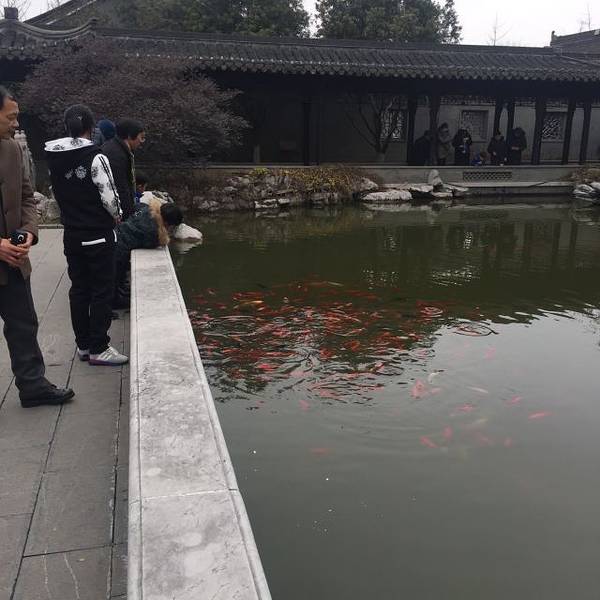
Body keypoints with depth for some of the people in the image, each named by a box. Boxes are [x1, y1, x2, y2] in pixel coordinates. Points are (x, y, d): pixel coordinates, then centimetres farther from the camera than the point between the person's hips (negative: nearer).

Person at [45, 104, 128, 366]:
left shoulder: (53, 158, 2)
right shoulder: (95, 157, -17)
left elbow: (58, 193, 4)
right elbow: (109, 195, -16)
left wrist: (73, 215, 14)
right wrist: (117, 215, 3)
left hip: (72, 234, 6)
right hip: (98, 235, -6)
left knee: (79, 289, 13)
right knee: (102, 290, 2)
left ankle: (83, 344, 22)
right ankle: (98, 348, 5)